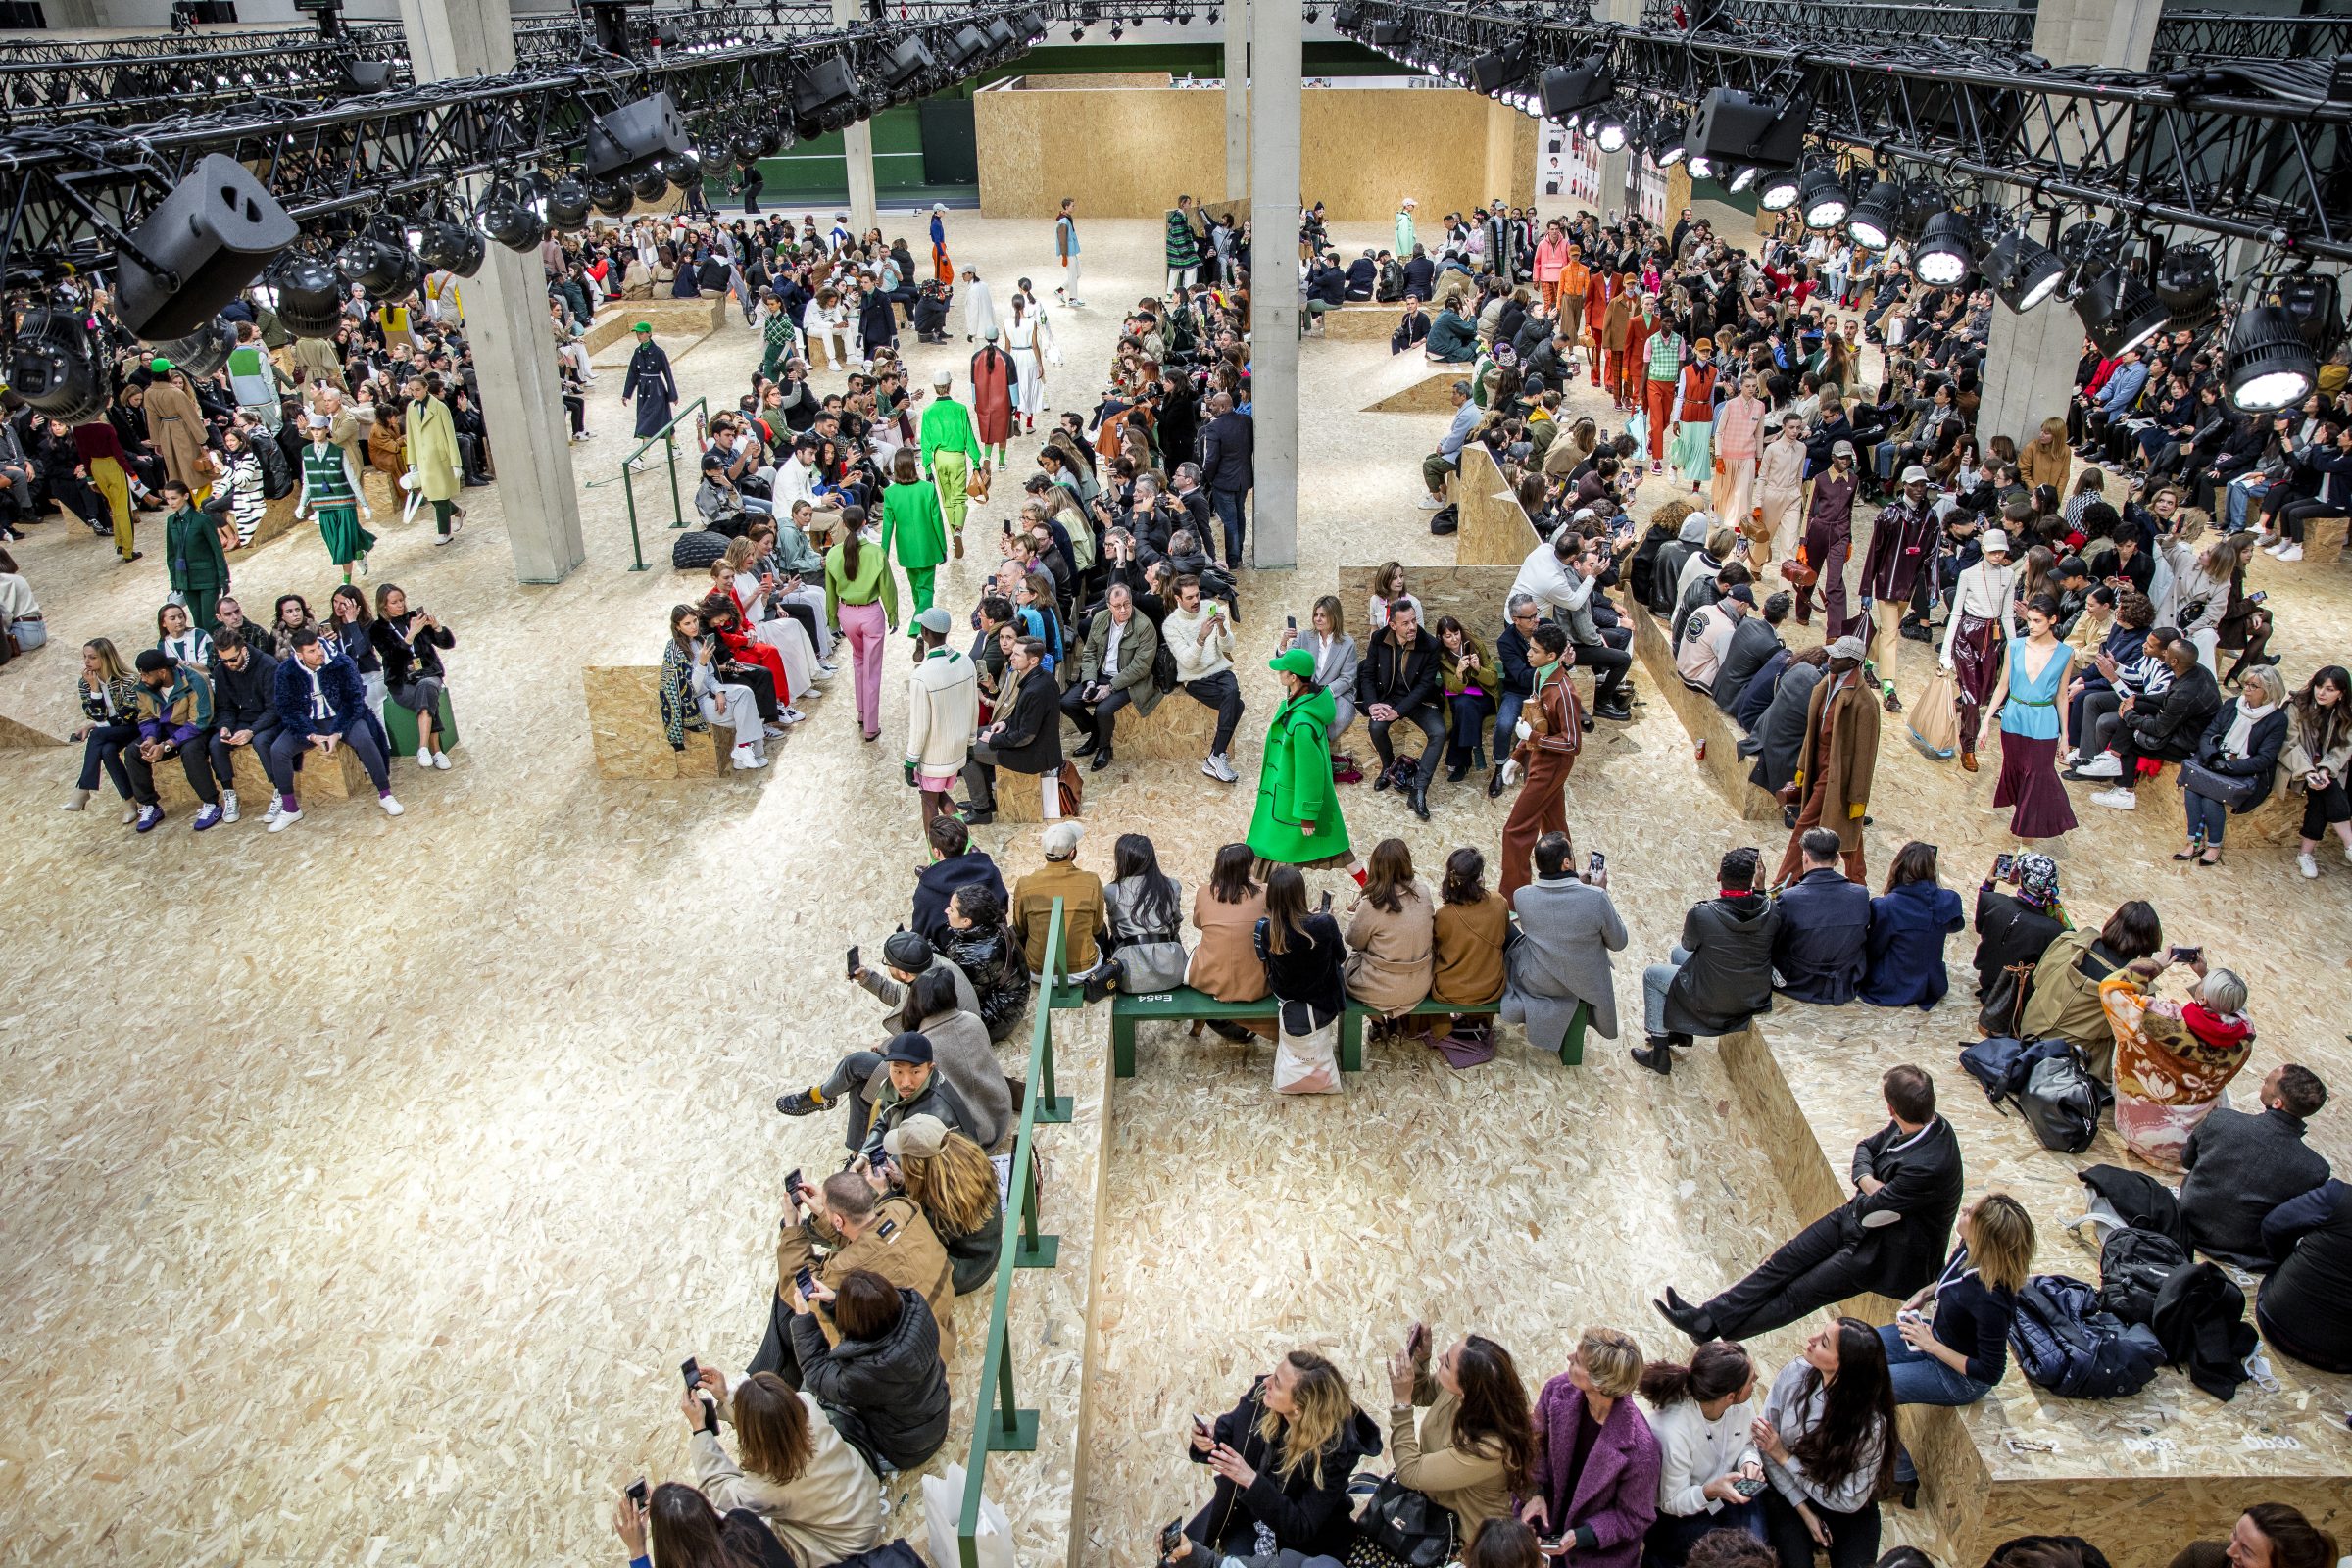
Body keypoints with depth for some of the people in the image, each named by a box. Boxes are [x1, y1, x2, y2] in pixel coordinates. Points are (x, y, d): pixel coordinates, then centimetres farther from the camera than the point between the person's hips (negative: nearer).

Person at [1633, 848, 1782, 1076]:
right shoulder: (1771, 911, -17)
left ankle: (1660, 1053, 28)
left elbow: (1688, 944, -3)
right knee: (1677, 953, 29)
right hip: (1756, 999, 6)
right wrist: (1760, 887, 7)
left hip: (1713, 1004, -6)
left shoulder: (1701, 914, -28)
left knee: (1651, 974, 21)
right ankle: (1681, 1031, 44)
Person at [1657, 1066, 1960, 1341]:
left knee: (1802, 1293, -7)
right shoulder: (1929, 1123, -6)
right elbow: (1864, 1148, 7)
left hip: (1890, 1253, -8)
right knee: (1787, 1259, -1)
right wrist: (1869, 1182, -14)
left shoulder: (1928, 1167, -35)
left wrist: (1864, 1191, -4)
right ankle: (1708, 1317, -1)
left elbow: (1869, 1209, -27)